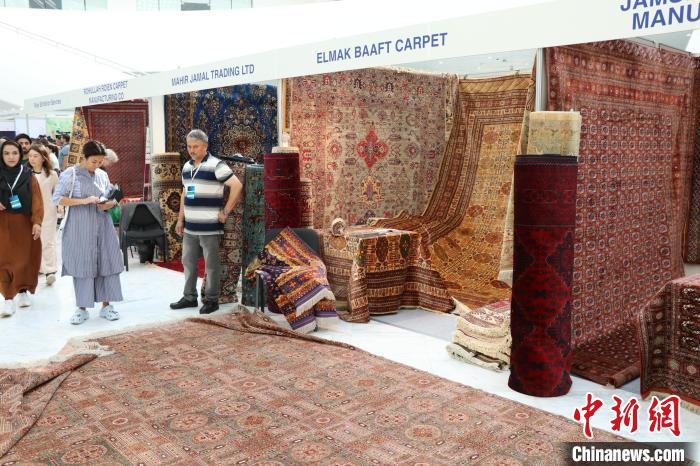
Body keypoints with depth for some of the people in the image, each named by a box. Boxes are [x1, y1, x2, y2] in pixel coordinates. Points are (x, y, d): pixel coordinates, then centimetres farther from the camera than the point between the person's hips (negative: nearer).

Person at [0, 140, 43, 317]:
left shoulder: (28, 175, 1)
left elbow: (37, 200, -3)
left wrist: (37, 222, -12)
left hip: (25, 223, 0)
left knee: (25, 258, 6)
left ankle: (23, 292, 21)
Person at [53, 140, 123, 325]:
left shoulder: (103, 175, 9)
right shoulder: (70, 174, -4)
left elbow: (111, 198, 15)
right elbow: (57, 198, -10)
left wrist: (108, 204, -9)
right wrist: (84, 201, -20)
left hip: (102, 226, 4)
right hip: (80, 229, -4)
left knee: (107, 264, 2)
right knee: (82, 266, 1)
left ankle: (106, 306, 13)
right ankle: (82, 309, 12)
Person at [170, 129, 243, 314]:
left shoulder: (216, 165, -11)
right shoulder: (186, 167, 13)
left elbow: (237, 186, -17)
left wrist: (226, 211, -16)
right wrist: (180, 219, 18)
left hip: (210, 227, -7)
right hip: (190, 227, 8)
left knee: (211, 264, 3)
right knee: (188, 262, 15)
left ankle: (212, 300, 14)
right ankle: (189, 297, 27)